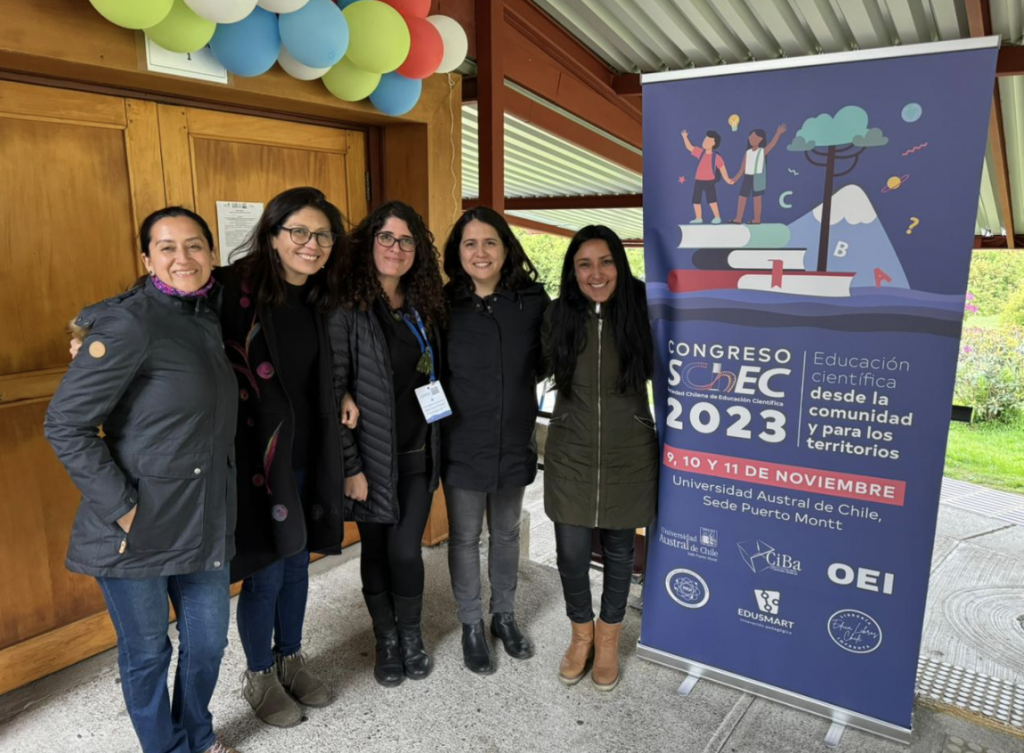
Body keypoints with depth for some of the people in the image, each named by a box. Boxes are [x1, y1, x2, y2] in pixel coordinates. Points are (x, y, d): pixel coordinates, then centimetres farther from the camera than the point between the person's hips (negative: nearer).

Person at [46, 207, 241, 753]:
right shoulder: (130, 323, -16)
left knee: (208, 640, 18)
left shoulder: (208, 317, 5)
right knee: (147, 654, 13)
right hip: (138, 529, -6)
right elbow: (65, 425, -17)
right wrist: (122, 509, -18)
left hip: (204, 521, 6)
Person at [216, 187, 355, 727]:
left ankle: (290, 660, 40)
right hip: (256, 453, -6)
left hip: (306, 454, 6)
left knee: (297, 562, 18)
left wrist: (342, 398, 4)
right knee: (266, 572, 6)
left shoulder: (320, 299, 5)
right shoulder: (238, 287, -15)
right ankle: (258, 676, 31)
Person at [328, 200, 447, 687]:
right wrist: (350, 467, -13)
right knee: (376, 550, 12)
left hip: (418, 455, 3)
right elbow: (333, 394, -13)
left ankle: (412, 636, 30)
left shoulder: (423, 310, 6)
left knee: (405, 550, 4)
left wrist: (438, 447, 10)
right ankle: (386, 640, 34)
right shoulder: (348, 312, -12)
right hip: (372, 459, -3)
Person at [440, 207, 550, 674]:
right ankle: (471, 626, 33)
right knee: (465, 537, 12)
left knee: (506, 533, 19)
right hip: (462, 445, -2)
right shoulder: (444, 305, -10)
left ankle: (504, 616, 40)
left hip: (514, 442, 2)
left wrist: (521, 385, -2)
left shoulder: (532, 300, -6)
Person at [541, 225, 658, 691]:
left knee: (618, 551, 14)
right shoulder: (558, 318, -4)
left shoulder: (640, 313, -8)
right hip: (570, 457, 1)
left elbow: (656, 372, 5)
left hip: (628, 458, 0)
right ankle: (581, 634, 35)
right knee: (571, 553, 6)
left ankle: (608, 639, 39)